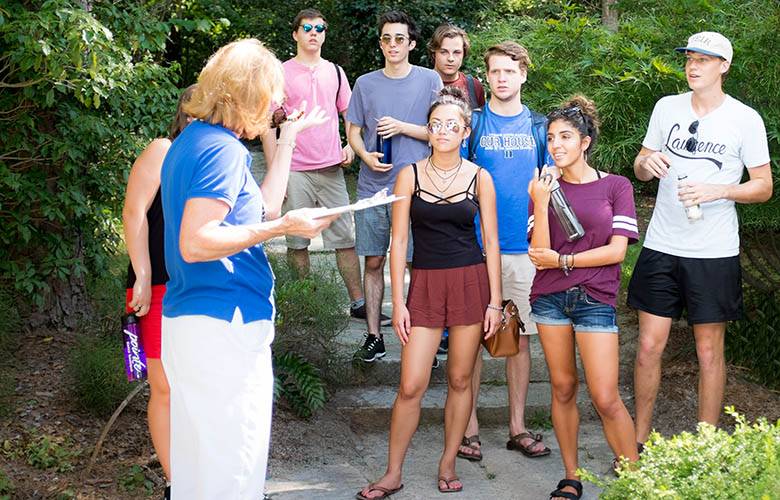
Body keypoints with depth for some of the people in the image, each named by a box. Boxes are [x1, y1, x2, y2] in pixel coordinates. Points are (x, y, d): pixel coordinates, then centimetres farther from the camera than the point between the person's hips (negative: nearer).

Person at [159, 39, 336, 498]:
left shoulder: (194, 140, 16)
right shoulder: (222, 149, -14)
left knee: (197, 453, 18)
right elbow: (194, 244, -22)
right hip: (223, 326, -10)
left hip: (189, 321, 10)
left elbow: (263, 208, 20)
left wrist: (288, 138, 23)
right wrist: (282, 227, -21)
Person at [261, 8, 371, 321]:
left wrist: (351, 146, 1)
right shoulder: (282, 73, 1)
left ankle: (358, 303, 6)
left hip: (332, 169, 3)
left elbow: (349, 114, 20)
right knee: (297, 243, 3)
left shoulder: (335, 72, 12)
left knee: (345, 238, 2)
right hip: (295, 172, -3)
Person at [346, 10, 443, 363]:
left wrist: (402, 127, -13)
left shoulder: (429, 80, 2)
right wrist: (366, 156, -8)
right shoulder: (366, 83, 8)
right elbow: (354, 131, 12)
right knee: (373, 262, 7)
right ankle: (373, 336, 17)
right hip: (373, 187, 2)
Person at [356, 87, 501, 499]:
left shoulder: (479, 178, 3)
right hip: (425, 283, 0)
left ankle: (448, 464, 23)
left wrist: (494, 301, -1)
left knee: (460, 379, 7)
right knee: (411, 385, -4)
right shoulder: (410, 176, 2)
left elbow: (491, 241, 4)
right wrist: (398, 301, -3)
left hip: (471, 281, 1)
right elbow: (399, 240, 1)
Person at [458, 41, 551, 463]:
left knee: (520, 335, 7)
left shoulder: (538, 126, 10)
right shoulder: (473, 123, 2)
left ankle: (518, 427, 17)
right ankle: (469, 426, 10)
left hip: (524, 247, 2)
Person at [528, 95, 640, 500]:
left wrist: (561, 260, -6)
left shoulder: (615, 186, 1)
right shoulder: (544, 188, 6)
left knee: (605, 398, -7)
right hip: (550, 297, 3)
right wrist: (541, 206, -14)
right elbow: (540, 252, -3)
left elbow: (616, 251, -7)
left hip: (595, 299, -3)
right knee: (563, 388, 8)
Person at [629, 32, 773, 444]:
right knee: (649, 346, 4)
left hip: (714, 254, -2)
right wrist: (647, 164, -10)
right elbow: (640, 167, 15)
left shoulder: (745, 119, -3)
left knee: (710, 352, 5)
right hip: (661, 246, 3)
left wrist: (717, 190, -17)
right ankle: (639, 440, 18)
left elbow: (764, 187, 0)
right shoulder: (667, 107, 6)